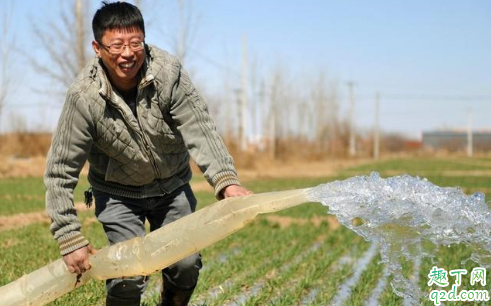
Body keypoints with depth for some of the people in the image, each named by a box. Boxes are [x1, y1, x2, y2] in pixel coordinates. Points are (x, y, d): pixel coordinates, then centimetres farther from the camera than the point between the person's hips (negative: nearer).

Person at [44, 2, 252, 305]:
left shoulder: (169, 72, -23)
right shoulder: (84, 97, -25)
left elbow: (200, 131, -28)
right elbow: (60, 172, -20)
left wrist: (226, 180, -45)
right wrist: (70, 240, -22)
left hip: (172, 186, 2)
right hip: (118, 192, -2)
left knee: (186, 264, 0)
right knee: (129, 273, -14)